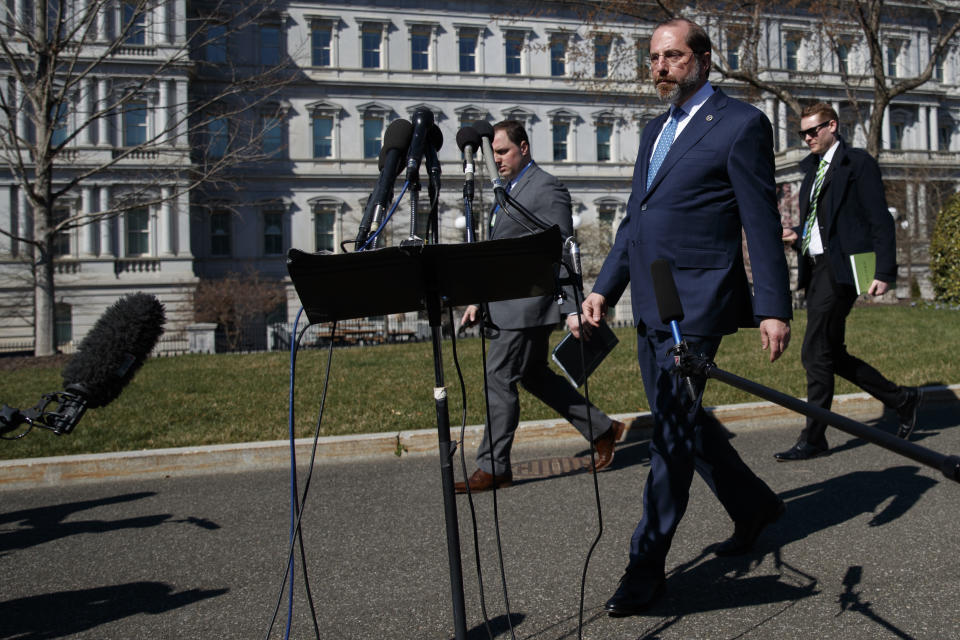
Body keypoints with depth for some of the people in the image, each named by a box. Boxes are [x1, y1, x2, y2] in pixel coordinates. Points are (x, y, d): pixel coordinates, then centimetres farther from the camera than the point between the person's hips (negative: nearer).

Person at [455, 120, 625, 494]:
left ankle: (493, 468, 3)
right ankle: (602, 430, 27)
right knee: (533, 375, 16)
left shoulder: (546, 189, -11)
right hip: (507, 305, 10)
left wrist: (572, 309, -21)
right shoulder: (509, 190, 19)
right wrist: (479, 300, 19)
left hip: (527, 304, -10)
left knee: (499, 379, -7)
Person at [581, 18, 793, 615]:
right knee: (680, 421, 16)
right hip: (650, 307, 9)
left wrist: (773, 309, -11)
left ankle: (646, 566, 3)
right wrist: (604, 288, 11)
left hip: (695, 303, -8)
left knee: (674, 430, -6)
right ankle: (754, 504, 36)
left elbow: (762, 224, -7)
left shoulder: (741, 124, -4)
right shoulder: (655, 130, 20)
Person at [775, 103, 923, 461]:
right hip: (817, 269, 9)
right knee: (831, 354, 11)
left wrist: (884, 272, -16)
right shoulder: (812, 169, 20)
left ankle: (813, 439, -1)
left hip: (840, 269, -9)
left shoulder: (857, 163, -3)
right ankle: (902, 400, 27)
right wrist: (796, 236, 5)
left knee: (815, 354, -10)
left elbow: (880, 221, -9)